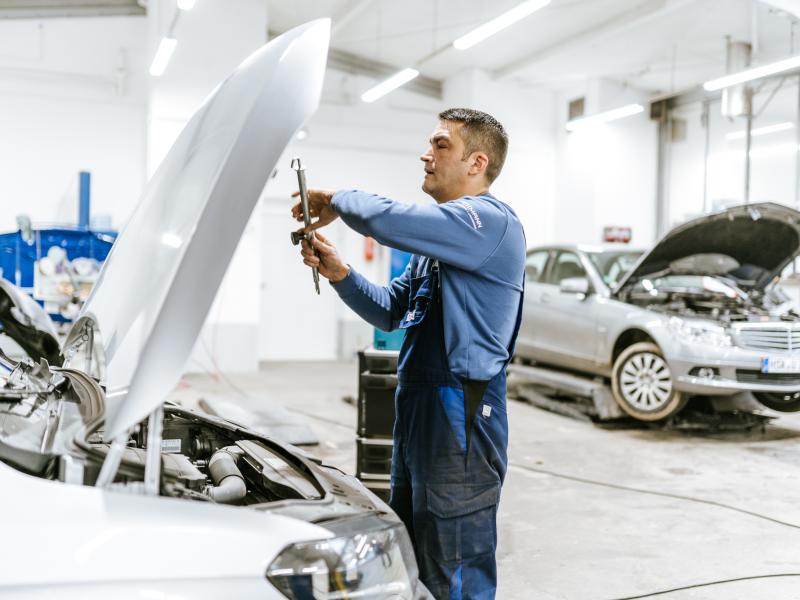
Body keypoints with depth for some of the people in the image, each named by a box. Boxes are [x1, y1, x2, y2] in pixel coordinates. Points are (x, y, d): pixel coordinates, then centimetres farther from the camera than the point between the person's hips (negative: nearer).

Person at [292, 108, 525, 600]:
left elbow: (384, 220, -28)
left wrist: (335, 200, -7)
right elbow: (391, 311, 20)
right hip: (418, 418, 10)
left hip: (461, 425, -10)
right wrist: (338, 272, 4)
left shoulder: (491, 222, -15)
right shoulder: (441, 237, 18)